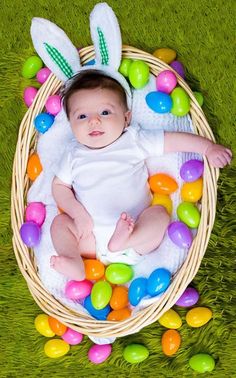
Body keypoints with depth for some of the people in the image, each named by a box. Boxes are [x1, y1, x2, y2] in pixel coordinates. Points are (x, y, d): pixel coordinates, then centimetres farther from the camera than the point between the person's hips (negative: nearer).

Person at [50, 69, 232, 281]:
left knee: (159, 213, -22)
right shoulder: (74, 154, 10)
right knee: (60, 222, -13)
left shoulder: (134, 141, 5)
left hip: (138, 231, -1)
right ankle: (75, 264, -34)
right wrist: (78, 213, -8)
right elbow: (59, 185, 9)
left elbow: (173, 141, 5)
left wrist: (209, 147, -4)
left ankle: (124, 241, -44)